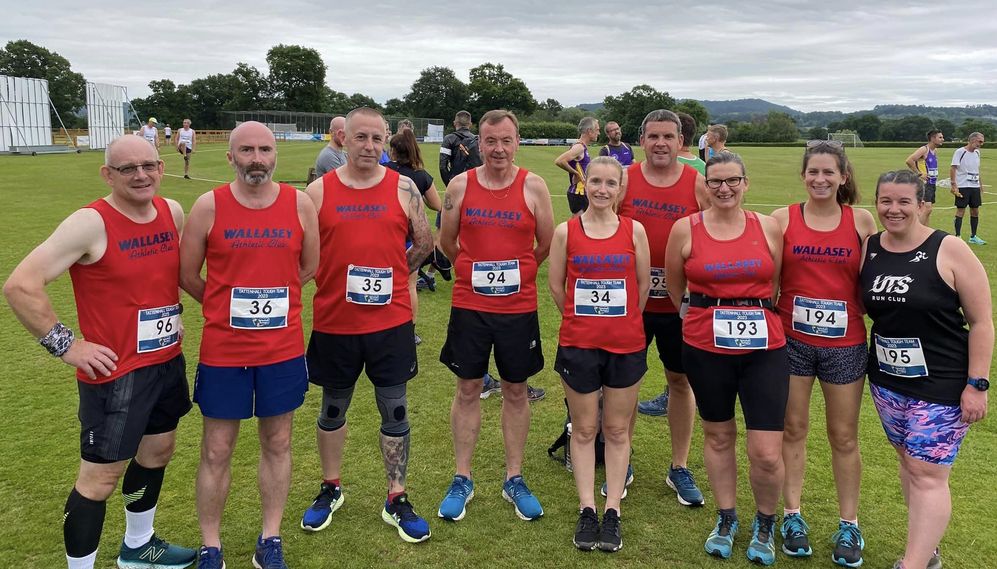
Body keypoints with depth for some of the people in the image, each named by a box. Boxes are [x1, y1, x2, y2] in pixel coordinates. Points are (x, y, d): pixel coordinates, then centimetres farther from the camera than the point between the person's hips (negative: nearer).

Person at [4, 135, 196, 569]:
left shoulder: (172, 212, 2)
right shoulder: (91, 223, -18)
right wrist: (66, 345, -19)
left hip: (168, 362, 8)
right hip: (115, 373, -7)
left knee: (158, 451, 21)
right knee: (101, 476, 1)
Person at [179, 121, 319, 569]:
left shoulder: (300, 204, -2)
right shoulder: (209, 206, -6)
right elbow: (188, 275, 3)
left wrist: (269, 300, 9)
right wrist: (229, 306, 9)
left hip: (283, 348, 1)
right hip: (222, 350, -1)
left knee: (277, 443, 12)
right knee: (217, 451, 9)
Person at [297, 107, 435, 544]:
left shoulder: (403, 189, -2)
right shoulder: (319, 190, -2)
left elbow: (424, 243, 8)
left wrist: (389, 276, 7)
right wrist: (336, 281, 1)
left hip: (391, 321, 0)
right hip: (334, 323, 1)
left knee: (394, 410, 8)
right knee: (333, 409, 16)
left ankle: (397, 500, 22)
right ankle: (330, 489, 37)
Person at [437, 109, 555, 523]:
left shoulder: (533, 187, -5)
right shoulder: (460, 186, -2)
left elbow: (546, 245, 4)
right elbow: (447, 242, 9)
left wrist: (515, 270, 10)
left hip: (519, 307, 0)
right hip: (469, 306, 1)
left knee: (516, 391, 11)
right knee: (468, 390, 9)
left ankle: (514, 479, 26)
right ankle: (462, 480, 23)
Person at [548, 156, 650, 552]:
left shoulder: (634, 230, -1)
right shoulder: (566, 232, -2)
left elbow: (643, 284, 5)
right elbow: (556, 285, 4)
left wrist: (623, 320, 9)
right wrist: (580, 318, 9)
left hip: (626, 344, 1)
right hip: (578, 344, 0)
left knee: (617, 430, 10)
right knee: (584, 429, 9)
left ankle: (612, 511, 20)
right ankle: (586, 510, 19)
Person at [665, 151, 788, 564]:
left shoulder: (769, 227, 0)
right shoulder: (685, 229, -3)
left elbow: (775, 285, 10)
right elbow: (674, 288, 11)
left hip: (764, 348, 0)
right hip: (705, 348, 0)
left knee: (767, 454, -2)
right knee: (718, 436, 16)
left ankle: (765, 524, 27)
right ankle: (726, 519, 38)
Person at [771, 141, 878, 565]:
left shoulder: (861, 220, 0)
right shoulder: (783, 218, -2)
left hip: (845, 343, 0)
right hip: (792, 340, 0)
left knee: (844, 436, 10)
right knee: (793, 428, 10)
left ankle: (849, 525, 25)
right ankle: (792, 515, 25)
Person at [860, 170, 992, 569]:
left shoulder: (949, 250, -13)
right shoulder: (869, 250, 1)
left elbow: (981, 321, -10)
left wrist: (977, 384, -13)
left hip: (941, 385, -5)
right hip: (886, 381, 5)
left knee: (928, 474, -4)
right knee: (909, 461, 16)